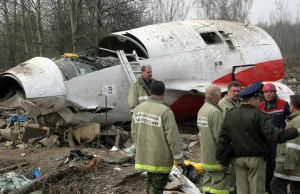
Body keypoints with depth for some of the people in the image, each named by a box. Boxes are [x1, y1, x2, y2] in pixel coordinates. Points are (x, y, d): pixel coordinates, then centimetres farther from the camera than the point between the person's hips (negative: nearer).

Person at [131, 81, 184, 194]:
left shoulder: (138, 109, 1)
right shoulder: (165, 111, -18)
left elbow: (134, 133, 8)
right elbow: (173, 137, -17)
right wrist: (179, 158, -7)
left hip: (144, 156, 6)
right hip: (160, 158, -6)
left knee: (151, 182, 22)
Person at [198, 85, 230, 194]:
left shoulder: (201, 110, 10)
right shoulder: (215, 112, -19)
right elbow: (219, 135, -22)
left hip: (206, 155, 9)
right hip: (216, 156, -9)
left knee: (208, 182, 16)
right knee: (219, 183, -5)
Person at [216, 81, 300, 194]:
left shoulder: (230, 115, 6)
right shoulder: (258, 115, -11)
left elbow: (223, 138, 6)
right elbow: (272, 134, -22)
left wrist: (221, 158, 12)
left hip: (238, 159, 5)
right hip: (256, 159, -4)